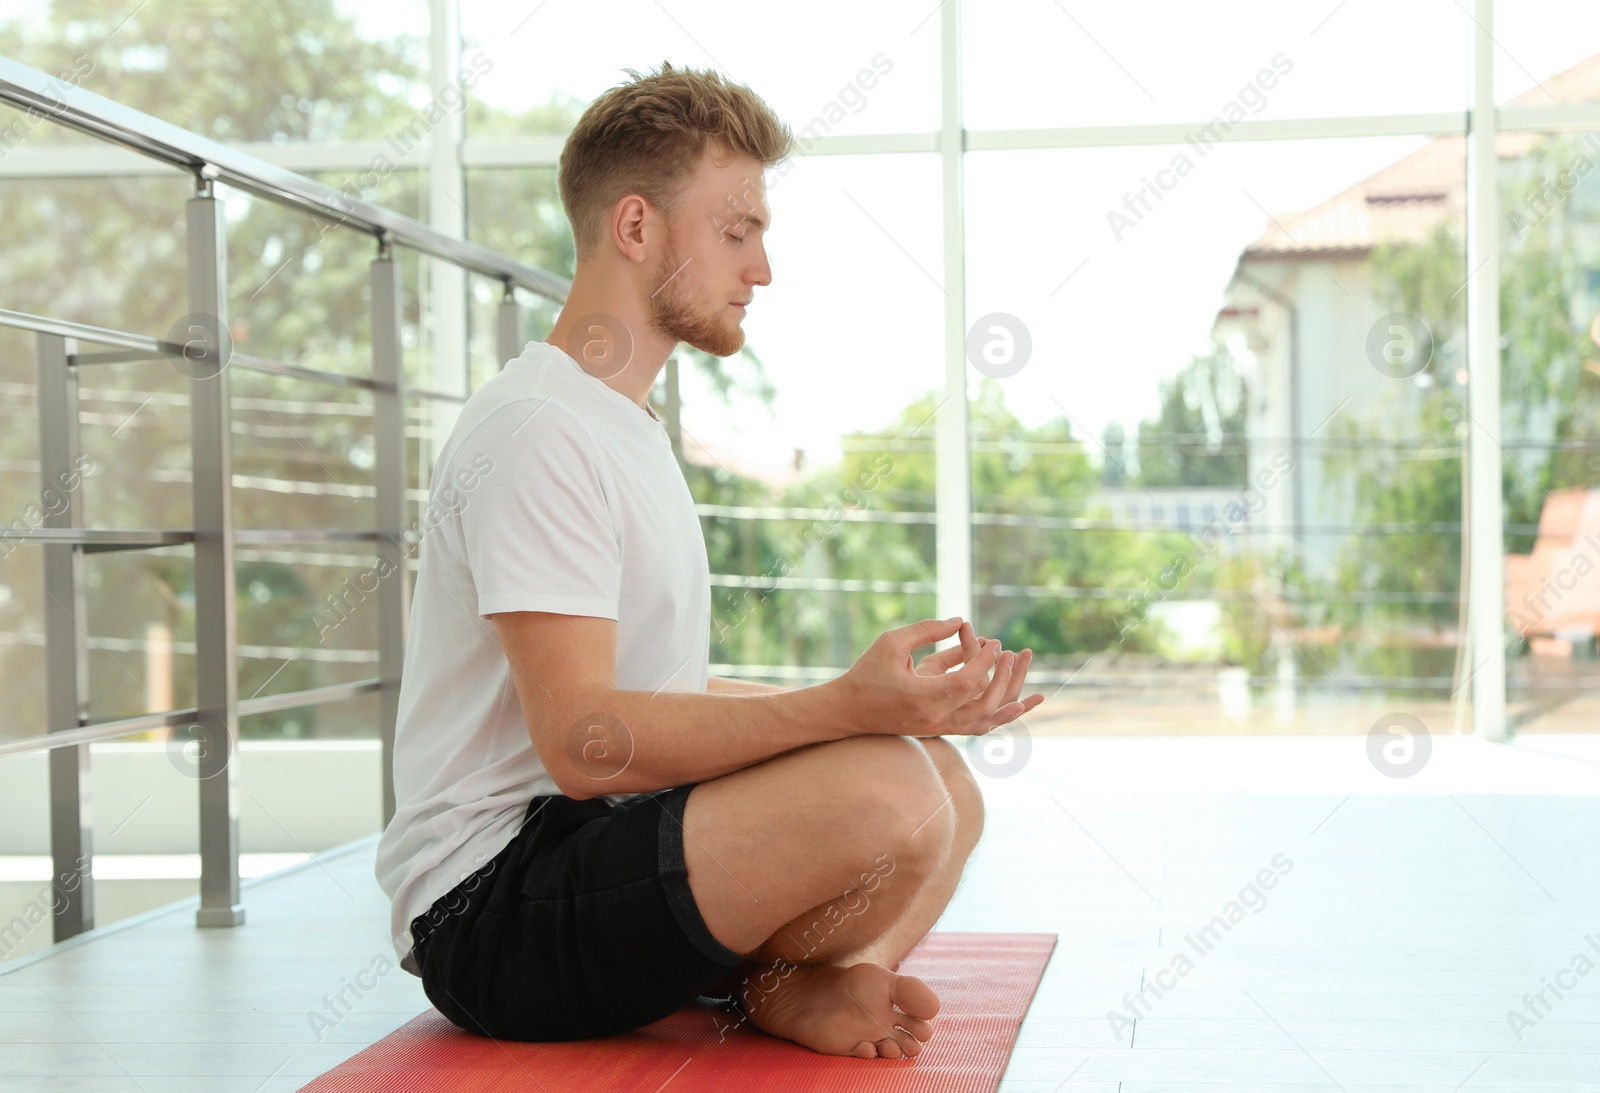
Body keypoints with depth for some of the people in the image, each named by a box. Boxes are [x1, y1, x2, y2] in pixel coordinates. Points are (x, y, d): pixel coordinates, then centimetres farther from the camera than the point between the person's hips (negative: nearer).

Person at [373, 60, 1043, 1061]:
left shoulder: (629, 429, 21)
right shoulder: (536, 427, -14)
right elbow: (583, 740, -23)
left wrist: (896, 701, 5)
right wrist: (849, 706, -28)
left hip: (599, 848, 10)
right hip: (490, 908, -10)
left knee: (945, 779, 7)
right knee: (888, 789, -28)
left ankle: (816, 977, -13)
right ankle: (777, 984, -1)